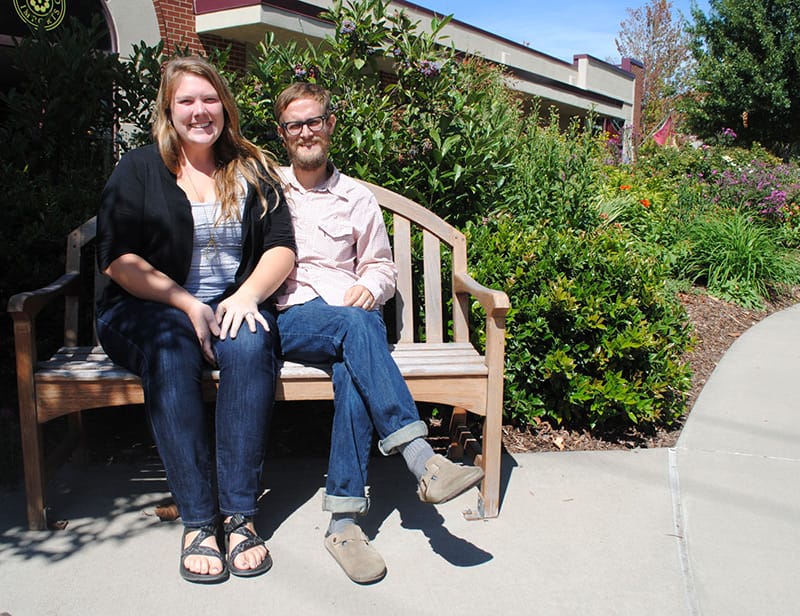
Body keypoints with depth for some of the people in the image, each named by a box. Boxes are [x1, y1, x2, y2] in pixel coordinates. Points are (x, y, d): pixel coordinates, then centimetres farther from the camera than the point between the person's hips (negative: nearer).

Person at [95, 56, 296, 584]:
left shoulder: (252, 170, 13)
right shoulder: (139, 170, 7)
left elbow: (282, 247, 5)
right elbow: (119, 259, -3)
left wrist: (248, 293, -15)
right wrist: (188, 305, -15)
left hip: (234, 309, 1)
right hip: (145, 310, -1)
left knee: (251, 343, -33)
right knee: (171, 348, -35)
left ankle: (239, 514, -29)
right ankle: (197, 520, -30)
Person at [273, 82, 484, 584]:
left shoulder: (358, 199, 19)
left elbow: (382, 267, 21)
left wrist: (368, 288, -4)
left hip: (352, 315, 2)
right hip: (287, 320, -1)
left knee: (353, 369, -34)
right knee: (356, 326, -35)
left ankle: (345, 519, -34)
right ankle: (421, 458, -43)